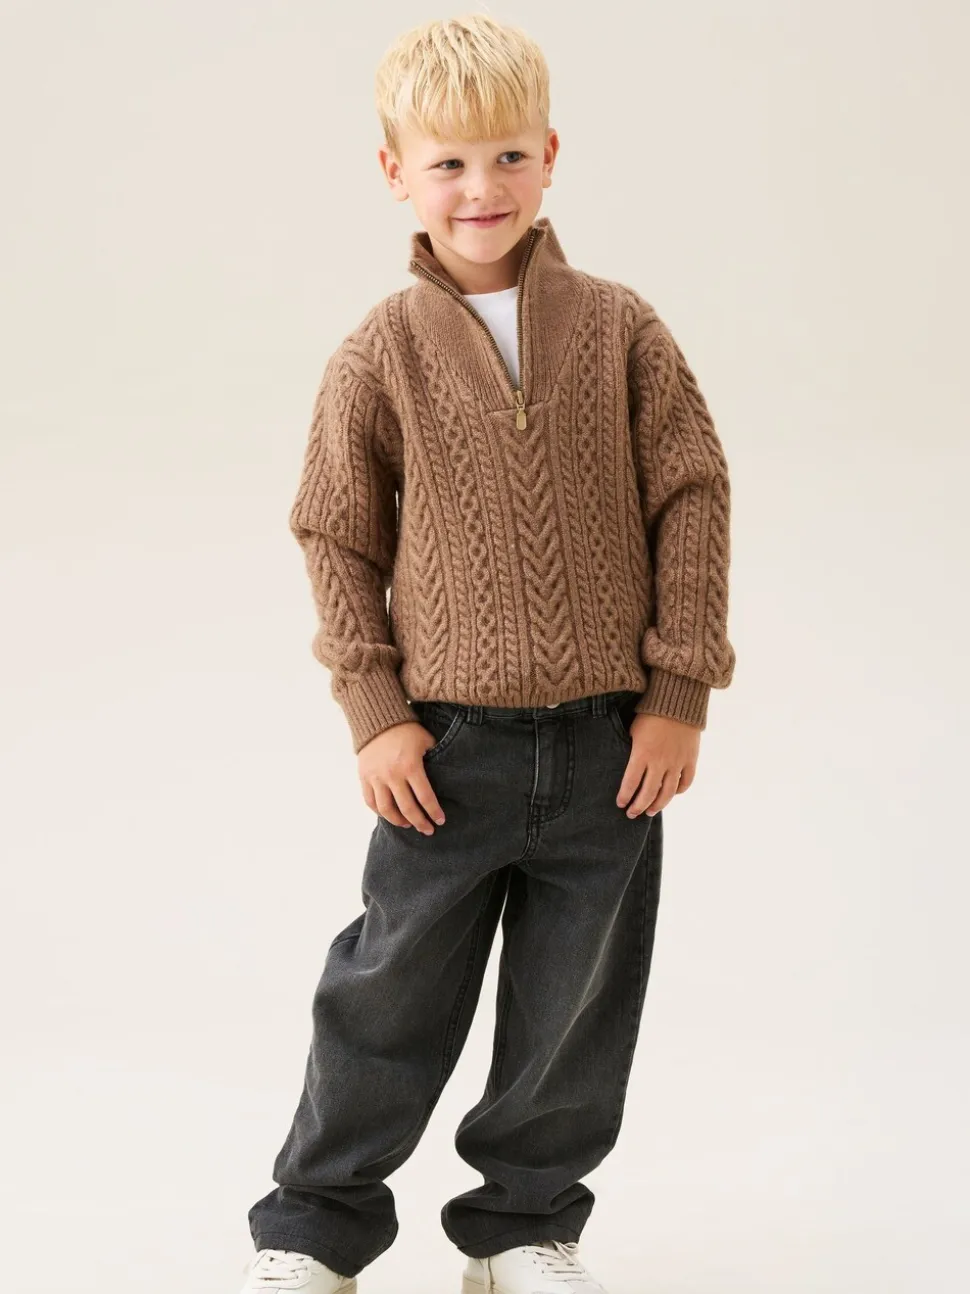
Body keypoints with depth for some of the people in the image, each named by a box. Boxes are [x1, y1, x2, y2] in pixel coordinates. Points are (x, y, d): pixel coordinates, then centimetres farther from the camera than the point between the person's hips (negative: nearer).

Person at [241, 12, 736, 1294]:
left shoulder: (619, 328, -1)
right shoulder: (381, 352, -3)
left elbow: (692, 501, 1)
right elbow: (336, 537, 3)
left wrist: (678, 692, -3)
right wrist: (375, 710, -3)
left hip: (609, 743, 1)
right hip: (448, 744, -1)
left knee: (576, 1005, 12)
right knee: (392, 995, 8)